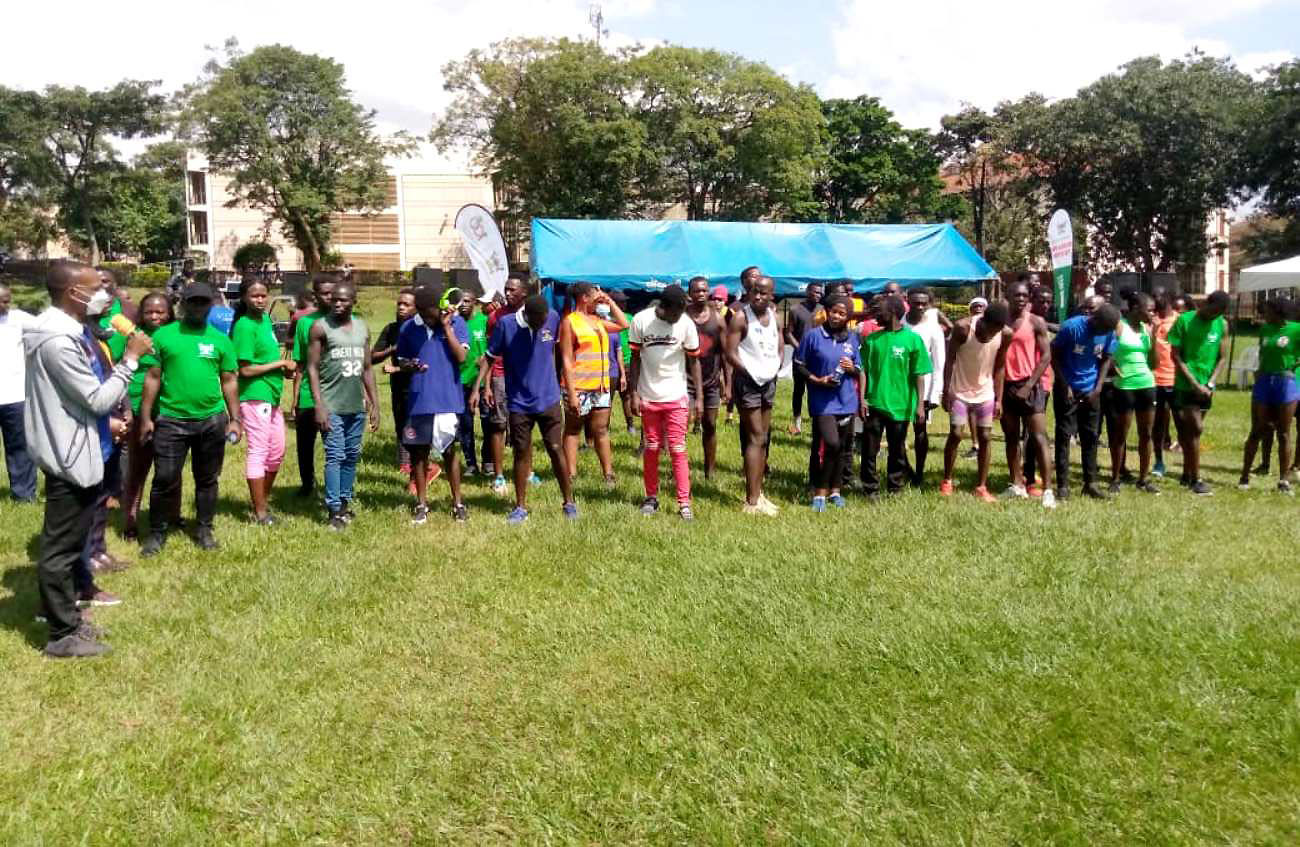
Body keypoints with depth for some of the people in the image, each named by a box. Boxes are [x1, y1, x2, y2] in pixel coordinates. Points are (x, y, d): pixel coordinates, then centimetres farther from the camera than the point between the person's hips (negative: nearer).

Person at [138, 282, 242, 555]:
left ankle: (204, 529, 25)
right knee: (165, 479, 2)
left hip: (212, 421, 2)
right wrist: (145, 417, -2)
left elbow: (229, 381, 8)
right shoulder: (163, 335, 1)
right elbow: (153, 378, 1)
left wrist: (234, 419, 3)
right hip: (171, 420, -2)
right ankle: (157, 532, 16)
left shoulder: (220, 340, 5)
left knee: (207, 479, 12)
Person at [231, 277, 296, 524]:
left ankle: (264, 500, 32)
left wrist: (283, 362, 3)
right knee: (258, 452, -3)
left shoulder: (266, 319, 11)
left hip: (272, 396, 9)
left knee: (276, 452, 16)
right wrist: (280, 364, -12)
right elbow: (246, 369, -17)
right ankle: (260, 512, 5)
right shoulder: (244, 326, -14)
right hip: (254, 397, -9)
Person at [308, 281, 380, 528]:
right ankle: (334, 510, -1)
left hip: (357, 405, 5)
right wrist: (318, 405, -14)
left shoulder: (363, 328, 10)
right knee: (335, 456, -6)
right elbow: (312, 368, -7)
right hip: (331, 405, -5)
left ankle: (345, 501, 22)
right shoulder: (320, 327, -5)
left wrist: (374, 403, 10)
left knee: (352, 456, 10)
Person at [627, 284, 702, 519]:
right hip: (648, 396, 1)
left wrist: (699, 397, -3)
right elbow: (635, 359, -1)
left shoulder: (686, 324, -9)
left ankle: (684, 502, -1)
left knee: (678, 450, -3)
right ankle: (651, 497, 22)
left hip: (676, 397, -1)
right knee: (651, 448, 10)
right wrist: (634, 393, -4)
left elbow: (694, 361, -1)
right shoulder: (640, 321, -8)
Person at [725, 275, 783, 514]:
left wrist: (775, 368, 2)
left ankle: (758, 493, 20)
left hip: (769, 381, 7)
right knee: (755, 438, -9)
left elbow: (780, 348, 17)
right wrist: (750, 373, -13)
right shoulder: (741, 317, -11)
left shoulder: (774, 316, 9)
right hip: (748, 381, -7)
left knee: (763, 439, 11)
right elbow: (730, 353, -14)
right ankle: (752, 502, -6)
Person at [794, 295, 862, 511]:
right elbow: (799, 365, -1)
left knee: (841, 447, 12)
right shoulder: (813, 335, -5)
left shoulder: (852, 338, 7)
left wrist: (852, 369, -7)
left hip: (846, 402, 5)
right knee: (829, 444, -17)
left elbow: (859, 372, 16)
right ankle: (819, 492, -2)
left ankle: (835, 490, 27)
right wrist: (817, 380, -14)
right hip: (823, 402, -5)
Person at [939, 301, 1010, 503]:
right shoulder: (963, 327, -20)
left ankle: (981, 487, 10)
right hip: (959, 391, -3)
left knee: (985, 437, 1)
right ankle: (946, 482, 10)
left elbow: (1000, 366, -1)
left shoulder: (1006, 335, -11)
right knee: (955, 434, -6)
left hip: (985, 393, 3)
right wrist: (946, 391, -12)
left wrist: (999, 398, -1)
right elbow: (950, 359, -11)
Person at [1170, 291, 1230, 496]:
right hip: (1185, 385, -4)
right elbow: (1175, 356, -8)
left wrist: (1210, 384, -7)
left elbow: (1222, 358, 5)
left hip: (1206, 388, 4)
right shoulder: (1184, 321, -8)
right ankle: (1195, 479, -3)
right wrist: (1194, 383, -12)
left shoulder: (1222, 325, 3)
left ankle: (1187, 475, 21)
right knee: (1195, 429, -9)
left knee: (1191, 431, 11)